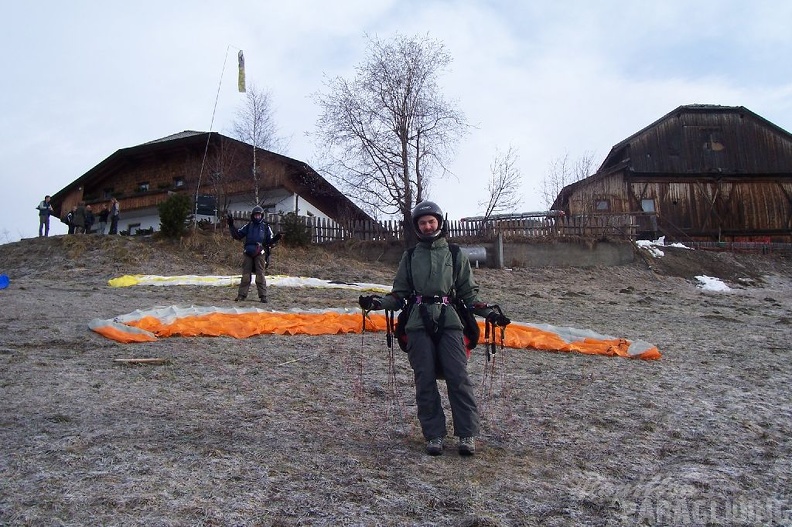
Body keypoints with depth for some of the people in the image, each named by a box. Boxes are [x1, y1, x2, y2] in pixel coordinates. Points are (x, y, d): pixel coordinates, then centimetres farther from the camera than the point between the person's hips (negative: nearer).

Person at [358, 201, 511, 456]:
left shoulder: (456, 255, 14)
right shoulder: (410, 257, 17)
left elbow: (469, 293, 14)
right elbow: (400, 293, 15)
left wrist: (488, 313, 1)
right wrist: (378, 303, -2)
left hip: (449, 322, -1)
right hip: (419, 324, 1)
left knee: (458, 378, -9)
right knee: (425, 382, -2)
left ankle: (467, 434, 0)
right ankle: (434, 435, 7)